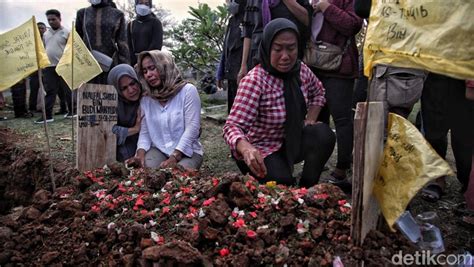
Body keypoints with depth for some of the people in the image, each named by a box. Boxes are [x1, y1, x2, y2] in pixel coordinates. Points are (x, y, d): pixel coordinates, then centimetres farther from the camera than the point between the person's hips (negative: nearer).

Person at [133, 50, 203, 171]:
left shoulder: (188, 90, -6)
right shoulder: (146, 100, 9)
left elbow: (192, 129, -14)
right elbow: (144, 132, 10)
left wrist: (174, 157, -22)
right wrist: (141, 151, -13)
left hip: (187, 151, -3)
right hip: (159, 150, 3)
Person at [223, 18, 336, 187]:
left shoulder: (302, 70, -6)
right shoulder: (253, 81, -26)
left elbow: (318, 92, 17)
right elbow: (232, 126, -34)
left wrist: (310, 119, 0)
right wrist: (247, 149, -55)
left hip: (292, 141, 6)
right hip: (260, 150, -6)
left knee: (324, 134, -20)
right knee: (282, 182, -30)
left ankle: (306, 189, -2)